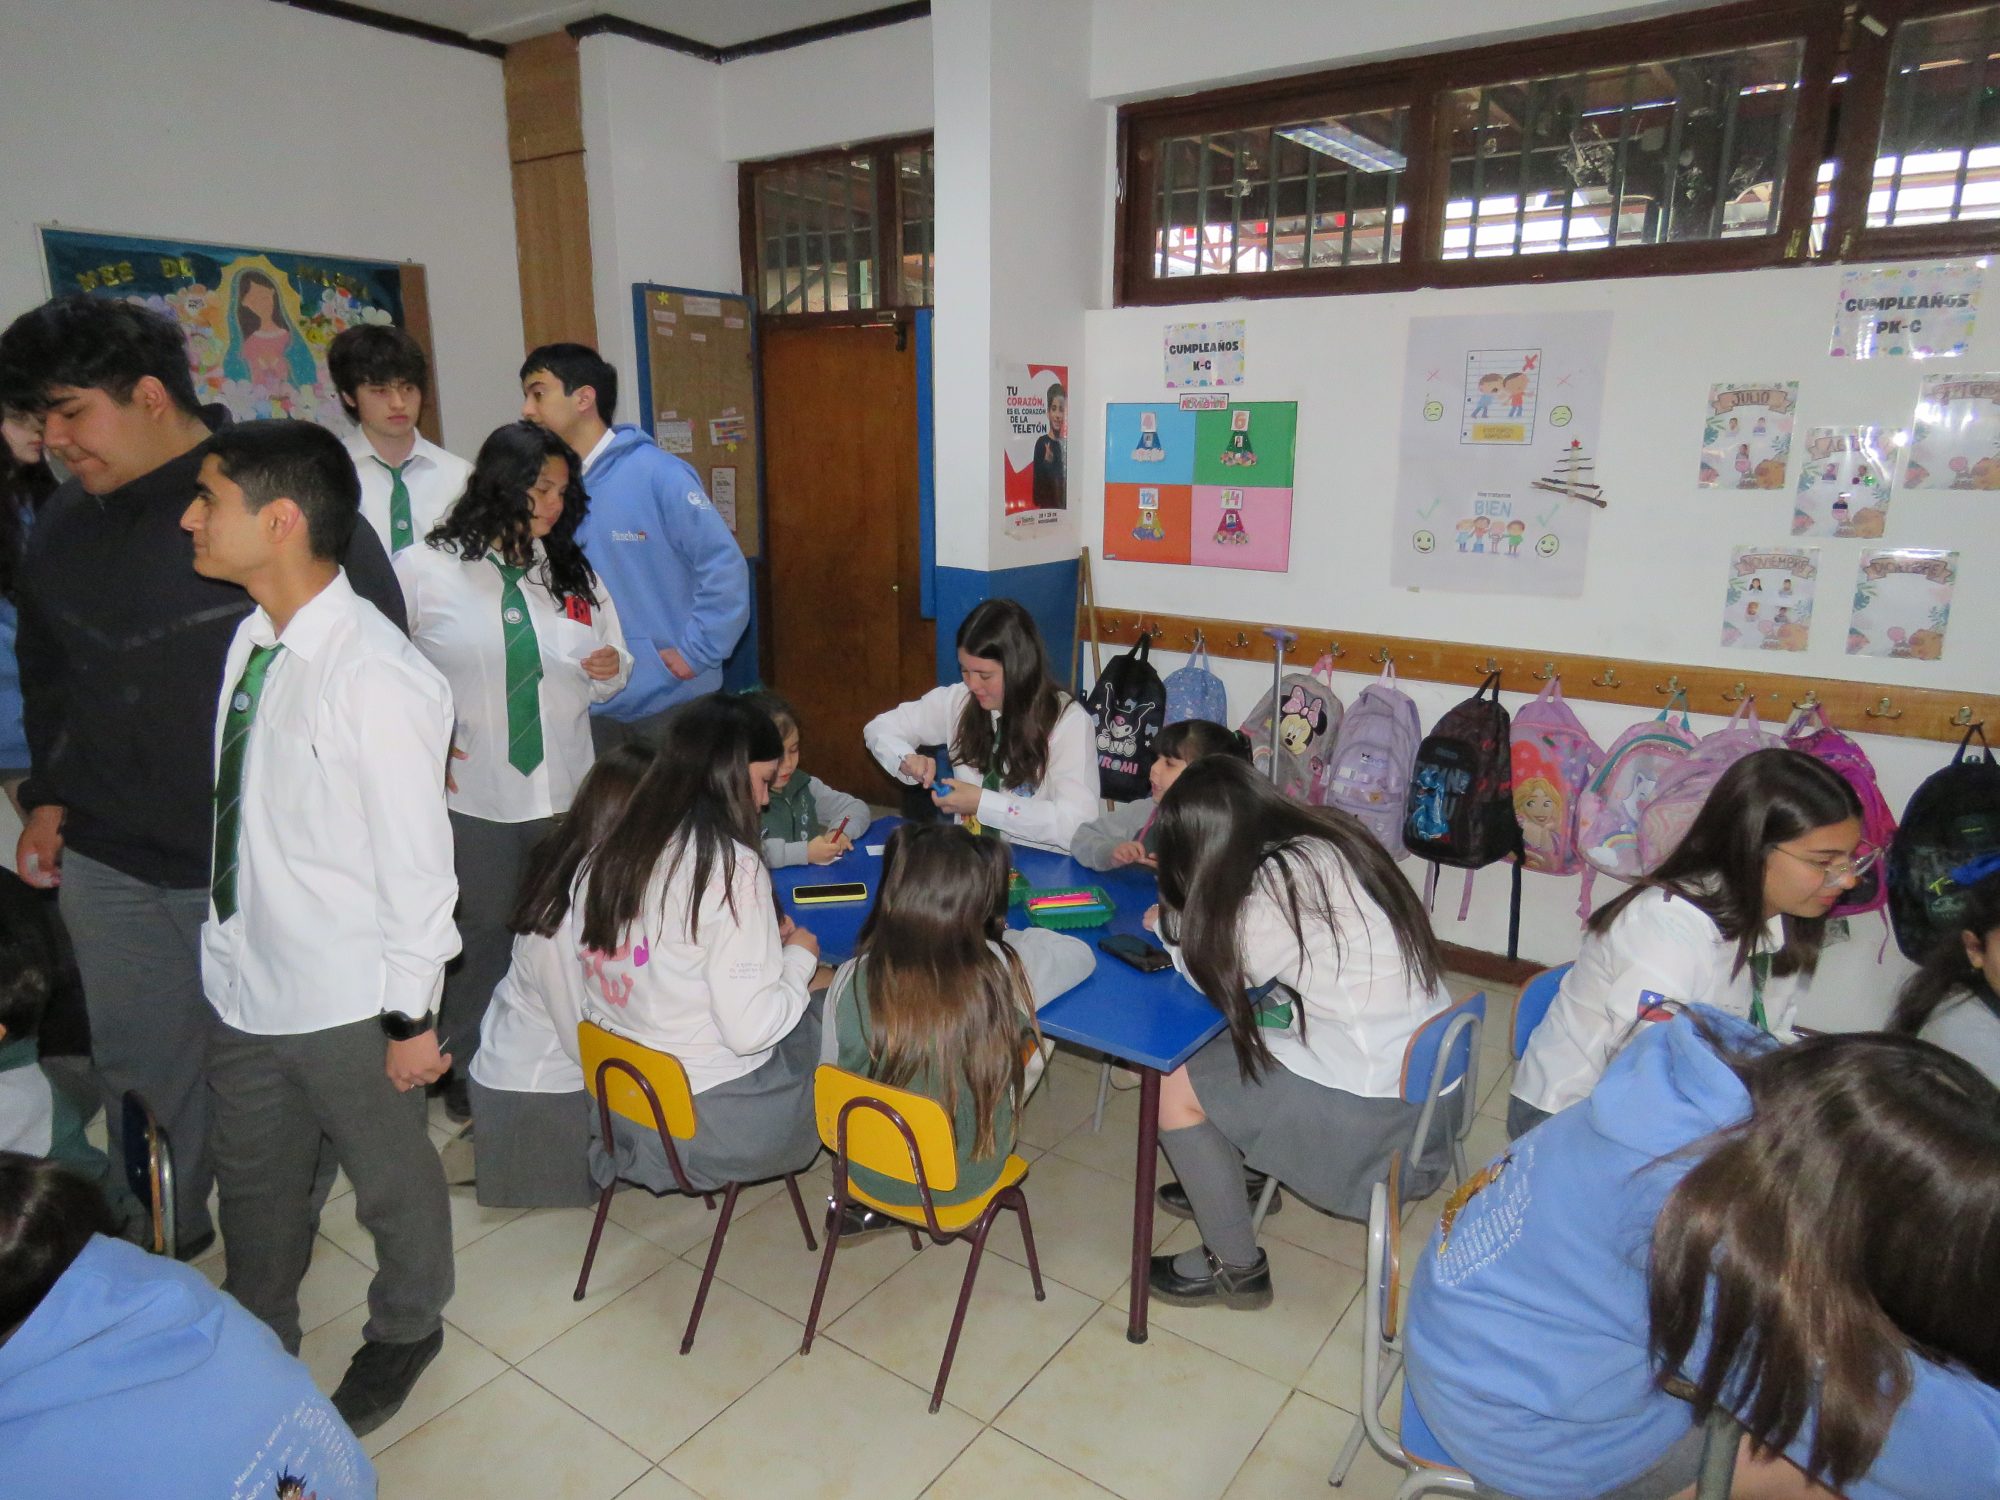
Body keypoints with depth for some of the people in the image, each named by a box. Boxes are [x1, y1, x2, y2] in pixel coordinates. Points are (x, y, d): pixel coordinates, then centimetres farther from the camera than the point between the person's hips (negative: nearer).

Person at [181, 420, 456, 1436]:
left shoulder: (378, 677, -25)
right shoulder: (250, 640, -3)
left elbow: (415, 859, -21)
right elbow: (242, 816, 6)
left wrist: (411, 1017, -15)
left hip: (346, 1007, -7)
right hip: (244, 984, 7)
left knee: (390, 1181, 19)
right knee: (253, 1184, 27)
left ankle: (403, 1333, 47)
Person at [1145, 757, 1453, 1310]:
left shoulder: (1281, 881, -22)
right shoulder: (1326, 839, 2)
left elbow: (1212, 972, -9)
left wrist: (1167, 926, 8)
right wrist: (1184, 924, 12)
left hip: (1373, 1108, -9)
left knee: (1173, 1089, -3)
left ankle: (1236, 1268, 13)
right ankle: (1241, 1181, 34)